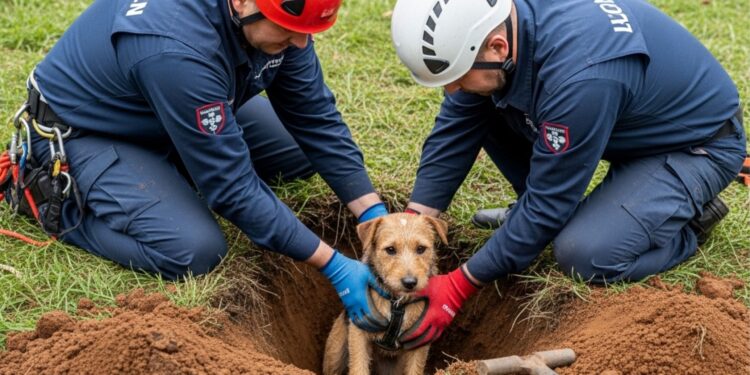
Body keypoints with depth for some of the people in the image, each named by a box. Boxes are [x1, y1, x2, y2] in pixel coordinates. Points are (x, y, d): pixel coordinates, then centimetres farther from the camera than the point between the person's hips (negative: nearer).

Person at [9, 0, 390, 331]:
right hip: (82, 131, -7)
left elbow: (315, 116, -8)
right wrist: (333, 266, -31)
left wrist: (375, 215, -14)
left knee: (304, 154, 2)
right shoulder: (179, 51, -40)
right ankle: (56, 201, -2)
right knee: (195, 252, -24)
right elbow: (232, 184, -34)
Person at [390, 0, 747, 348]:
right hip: (629, 119, 7)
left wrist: (459, 287, -23)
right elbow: (455, 130, -8)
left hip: (699, 141, -7)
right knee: (480, 110, -8)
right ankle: (532, 215, 10)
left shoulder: (577, 77, -39)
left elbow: (548, 203, -29)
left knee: (585, 254, -28)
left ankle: (689, 218, 1)